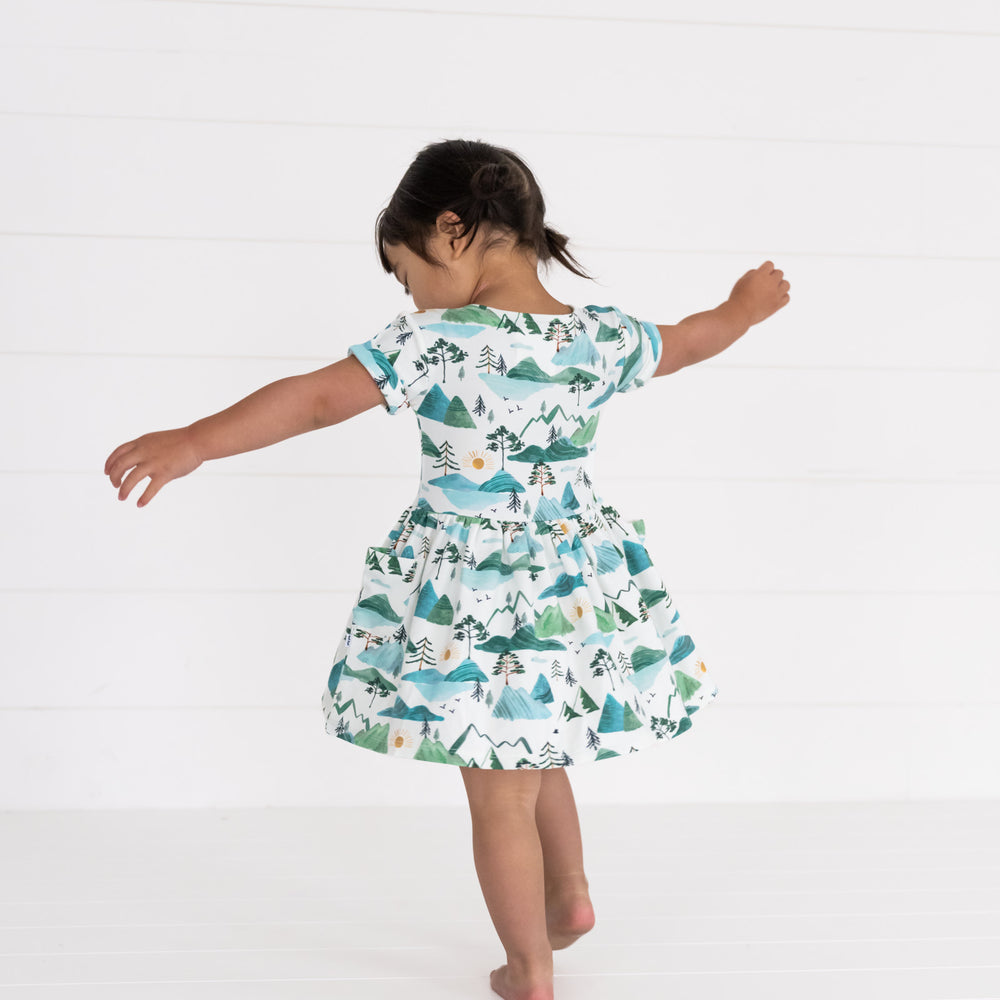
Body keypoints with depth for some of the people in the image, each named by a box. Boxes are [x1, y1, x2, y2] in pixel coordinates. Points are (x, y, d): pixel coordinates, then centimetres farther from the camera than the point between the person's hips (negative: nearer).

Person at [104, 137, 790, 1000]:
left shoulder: (436, 342, -17)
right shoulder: (600, 338, 0)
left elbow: (321, 397, -20)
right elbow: (688, 342, 18)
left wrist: (193, 442, -17)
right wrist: (745, 308, 39)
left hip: (474, 600, -6)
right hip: (577, 585, 6)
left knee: (500, 797, 8)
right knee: (538, 760, 28)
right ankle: (570, 899, 43)